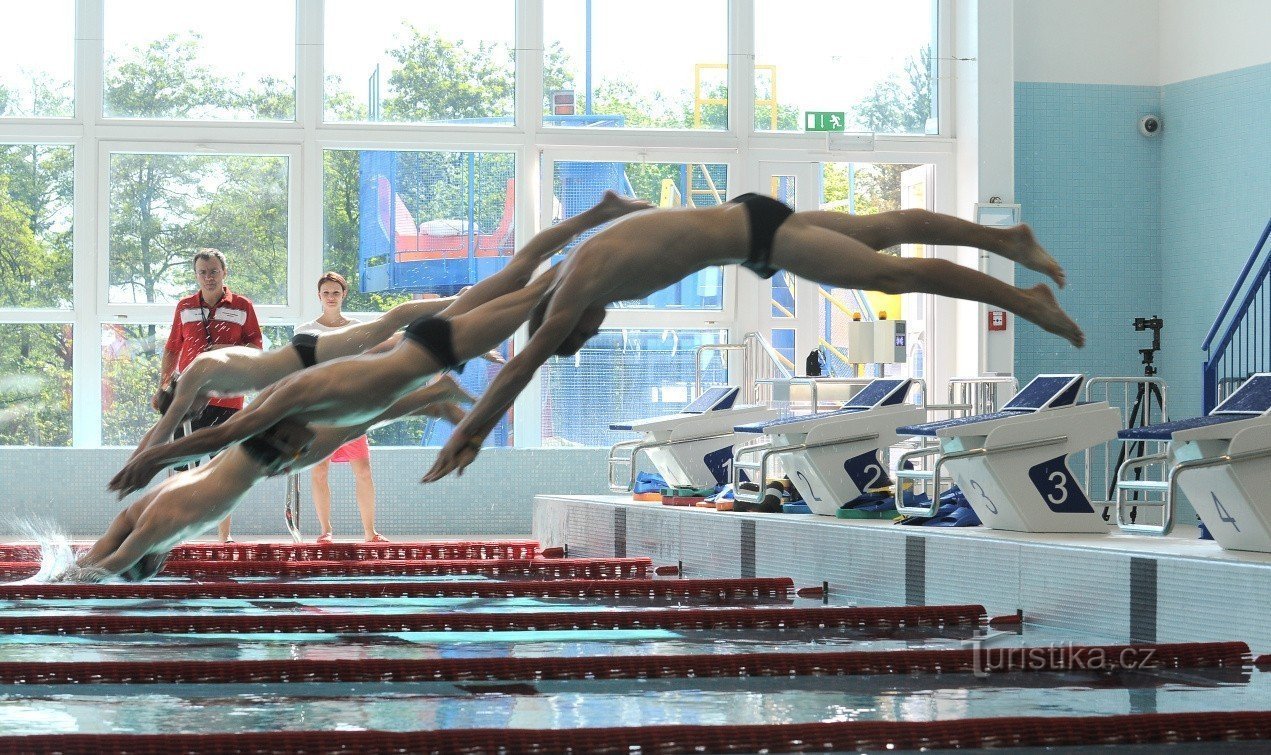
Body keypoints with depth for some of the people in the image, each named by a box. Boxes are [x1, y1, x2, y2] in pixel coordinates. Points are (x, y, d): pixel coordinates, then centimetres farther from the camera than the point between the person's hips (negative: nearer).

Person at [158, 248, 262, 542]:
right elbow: (172, 349, 16)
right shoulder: (184, 307, 11)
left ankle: (224, 535, 10)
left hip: (226, 397, -1)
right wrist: (162, 388, 9)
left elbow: (257, 346, 5)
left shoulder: (242, 306, 5)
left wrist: (230, 350, -14)